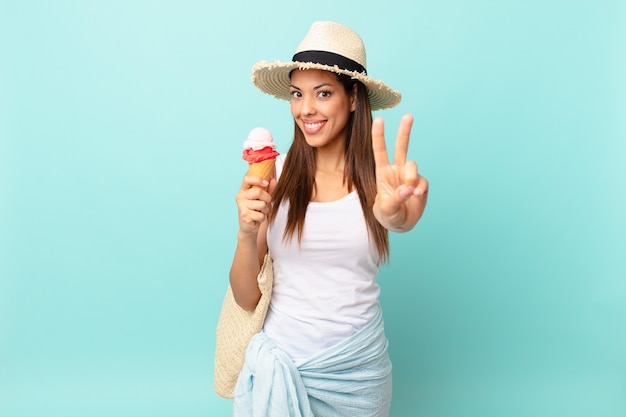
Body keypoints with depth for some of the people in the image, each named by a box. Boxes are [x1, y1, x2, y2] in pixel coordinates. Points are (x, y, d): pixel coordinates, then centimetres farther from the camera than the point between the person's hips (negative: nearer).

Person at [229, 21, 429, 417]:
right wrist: (247, 234, -25)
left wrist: (396, 213, -54)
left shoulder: (377, 176, -9)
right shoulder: (275, 175, -8)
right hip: (281, 360, 0)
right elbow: (247, 298, -7)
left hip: (358, 368, 1)